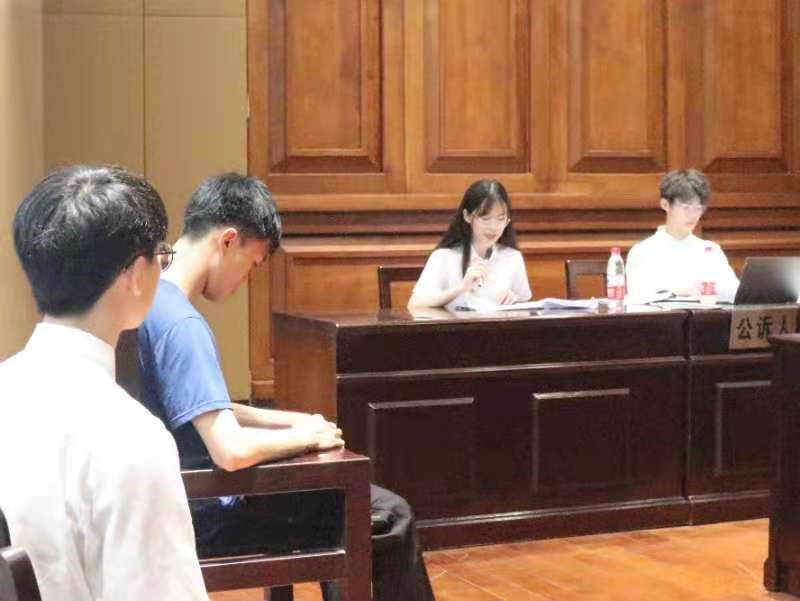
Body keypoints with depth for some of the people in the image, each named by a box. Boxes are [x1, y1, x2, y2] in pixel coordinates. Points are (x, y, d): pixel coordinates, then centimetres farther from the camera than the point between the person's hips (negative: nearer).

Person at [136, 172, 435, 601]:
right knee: (389, 516, -1)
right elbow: (231, 451, -33)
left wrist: (291, 420, 7)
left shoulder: (151, 302, 5)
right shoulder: (179, 323, -25)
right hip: (203, 517, -10)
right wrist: (304, 436, -14)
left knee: (337, 492, 27)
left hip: (185, 498, 10)